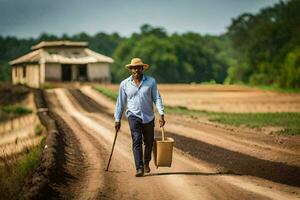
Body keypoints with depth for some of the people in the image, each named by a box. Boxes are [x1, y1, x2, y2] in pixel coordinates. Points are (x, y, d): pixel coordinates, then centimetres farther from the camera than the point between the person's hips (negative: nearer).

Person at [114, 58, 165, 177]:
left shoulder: (151, 82, 1)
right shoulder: (124, 84, 3)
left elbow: (157, 98, -1)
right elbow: (120, 103, 8)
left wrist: (161, 114, -11)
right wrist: (117, 120, 6)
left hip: (148, 117, 1)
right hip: (133, 116, -1)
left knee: (149, 142, 10)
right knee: (137, 141, -16)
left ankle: (146, 163, 37)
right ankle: (139, 168, -18)